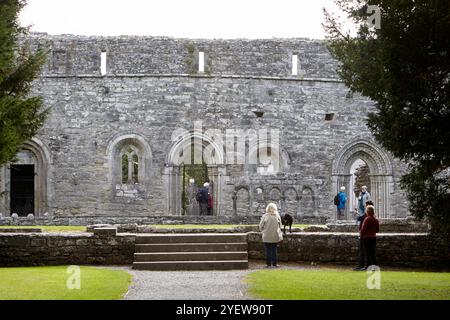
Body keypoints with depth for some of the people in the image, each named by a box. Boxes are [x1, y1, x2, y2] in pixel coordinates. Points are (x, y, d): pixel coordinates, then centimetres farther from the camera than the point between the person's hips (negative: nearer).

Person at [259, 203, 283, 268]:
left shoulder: (265, 216, -10)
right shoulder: (278, 216, -3)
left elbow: (261, 226, -3)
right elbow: (280, 226, 7)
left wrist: (263, 231, 16)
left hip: (267, 236, -2)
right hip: (275, 236, 2)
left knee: (268, 250, 5)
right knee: (274, 250, 10)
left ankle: (269, 264, 6)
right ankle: (274, 263, 11)